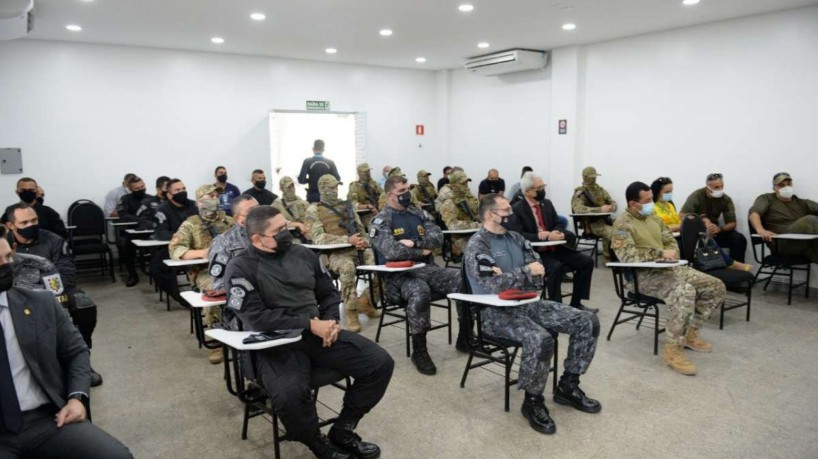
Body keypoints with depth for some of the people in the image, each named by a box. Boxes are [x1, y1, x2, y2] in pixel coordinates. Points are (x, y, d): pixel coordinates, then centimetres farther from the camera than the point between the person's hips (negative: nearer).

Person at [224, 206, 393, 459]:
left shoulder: (303, 254, 9)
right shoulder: (241, 269, -7)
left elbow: (329, 293, 17)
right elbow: (256, 318, -18)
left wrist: (330, 322, -4)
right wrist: (309, 324, -19)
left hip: (319, 333, 5)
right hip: (276, 343, -5)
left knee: (381, 363, -8)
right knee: (289, 394, -36)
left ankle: (343, 431, 10)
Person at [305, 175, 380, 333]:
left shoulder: (347, 205, 20)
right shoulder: (314, 210, 3)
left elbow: (360, 228, 21)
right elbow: (318, 238, -10)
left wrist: (363, 240, -4)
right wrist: (347, 239, -19)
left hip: (358, 249, 5)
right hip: (336, 252, -5)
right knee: (347, 268, -38)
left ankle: (365, 301, 3)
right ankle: (351, 312, -22)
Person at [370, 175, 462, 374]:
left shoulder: (417, 213, 16)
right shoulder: (381, 221, -2)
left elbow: (438, 237, 4)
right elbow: (391, 252, -19)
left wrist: (415, 243, -13)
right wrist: (422, 251, -8)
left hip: (429, 268, 6)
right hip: (401, 274, -6)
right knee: (420, 292, -38)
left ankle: (464, 336, 4)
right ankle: (419, 351, -20)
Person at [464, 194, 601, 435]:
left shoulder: (515, 238, 12)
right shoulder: (477, 245, -11)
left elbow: (538, 277, 5)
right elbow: (493, 285, -24)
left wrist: (508, 276, -14)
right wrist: (526, 272, -11)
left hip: (527, 303, 8)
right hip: (497, 312, -8)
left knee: (587, 322, -3)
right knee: (540, 339, -36)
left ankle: (568, 387, 10)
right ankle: (533, 401, -10)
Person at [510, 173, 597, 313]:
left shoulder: (547, 203, 12)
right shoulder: (516, 209, -10)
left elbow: (558, 224, 16)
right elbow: (518, 236, -19)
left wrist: (556, 233, -10)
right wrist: (544, 236, -26)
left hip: (554, 248, 7)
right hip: (534, 252, -7)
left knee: (586, 261, -4)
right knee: (555, 267, -34)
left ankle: (576, 303, 6)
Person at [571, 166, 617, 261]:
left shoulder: (600, 190, 16)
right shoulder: (580, 193, -4)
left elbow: (613, 203, 18)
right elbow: (578, 209, -21)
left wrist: (611, 207, -8)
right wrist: (600, 209, -27)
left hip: (605, 219, 6)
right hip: (592, 223, -6)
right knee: (611, 233, -30)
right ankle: (608, 256, -10)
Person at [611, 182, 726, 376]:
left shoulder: (654, 218, 17)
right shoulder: (623, 223, -10)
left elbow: (671, 241, 22)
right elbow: (627, 254, -23)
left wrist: (671, 253, -2)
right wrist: (661, 253, -19)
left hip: (669, 268, 9)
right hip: (643, 275, -9)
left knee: (716, 287, 2)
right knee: (685, 291, -35)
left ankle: (690, 333, 14)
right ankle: (673, 350, -26)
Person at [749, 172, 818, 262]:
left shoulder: (802, 203, 27)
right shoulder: (767, 198, 15)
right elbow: (754, 213, -5)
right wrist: (760, 230, -26)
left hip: (805, 242, 4)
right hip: (781, 243, -4)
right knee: (810, 221, -29)